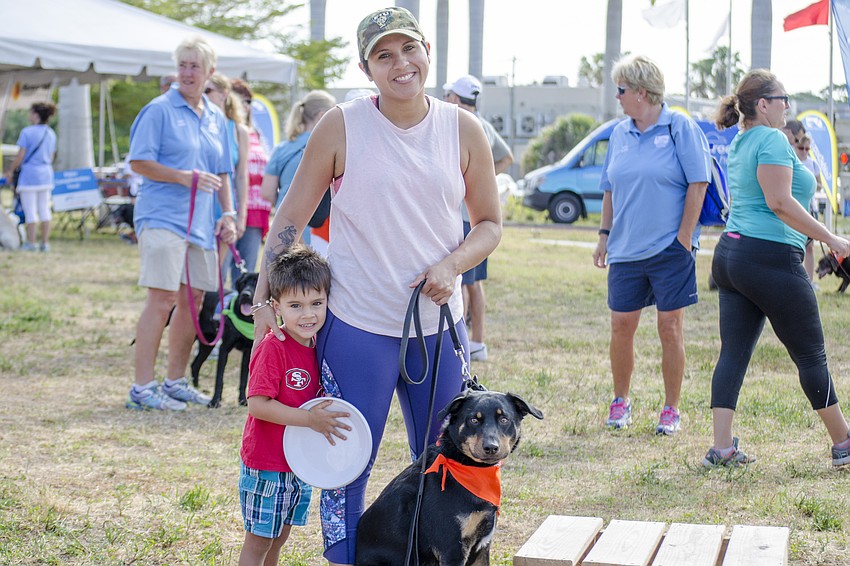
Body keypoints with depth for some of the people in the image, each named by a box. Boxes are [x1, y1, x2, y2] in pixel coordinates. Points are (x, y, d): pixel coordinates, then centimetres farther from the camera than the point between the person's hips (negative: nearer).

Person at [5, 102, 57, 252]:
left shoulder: (27, 132, -12)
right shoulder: (51, 133, 8)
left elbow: (20, 156, -13)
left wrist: (10, 171, -1)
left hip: (29, 174, -6)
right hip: (46, 174, 6)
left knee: (30, 210, 0)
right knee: (44, 209, 9)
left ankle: (31, 243, 2)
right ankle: (45, 242, 10)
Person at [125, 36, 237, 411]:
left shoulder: (215, 117, 16)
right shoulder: (160, 110, -4)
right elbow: (139, 163, -9)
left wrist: (228, 213, 12)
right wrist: (184, 177, -18)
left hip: (200, 222, 7)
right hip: (163, 218, -7)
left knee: (193, 300, 9)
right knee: (162, 298, -13)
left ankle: (175, 381, 20)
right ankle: (142, 387, -9)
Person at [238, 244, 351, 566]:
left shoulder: (317, 346, 3)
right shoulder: (272, 348, -20)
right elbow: (257, 404, -24)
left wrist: (327, 415, -1)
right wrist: (310, 419, -26)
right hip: (266, 464, -7)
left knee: (280, 535, 19)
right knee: (259, 539, 3)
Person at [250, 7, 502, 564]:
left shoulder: (463, 130, 1)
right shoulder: (342, 126, -6)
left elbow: (490, 222, 10)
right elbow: (291, 217, 0)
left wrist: (452, 266, -9)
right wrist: (264, 297, -5)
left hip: (439, 325, 3)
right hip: (357, 327, -3)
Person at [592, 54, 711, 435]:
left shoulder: (680, 128, -5)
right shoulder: (620, 134, 11)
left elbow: (697, 184, -8)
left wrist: (685, 237, -11)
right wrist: (605, 235, 12)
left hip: (670, 249, -5)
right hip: (626, 249, 5)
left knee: (670, 329, 1)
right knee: (621, 326, 5)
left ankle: (671, 410, 12)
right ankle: (620, 402, 22)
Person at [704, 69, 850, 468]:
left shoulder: (741, 143, 17)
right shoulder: (772, 140, -11)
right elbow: (779, 202, -20)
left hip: (730, 253, 9)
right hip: (771, 256, -9)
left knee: (733, 352, 4)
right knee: (811, 355, 2)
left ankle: (722, 447, -1)